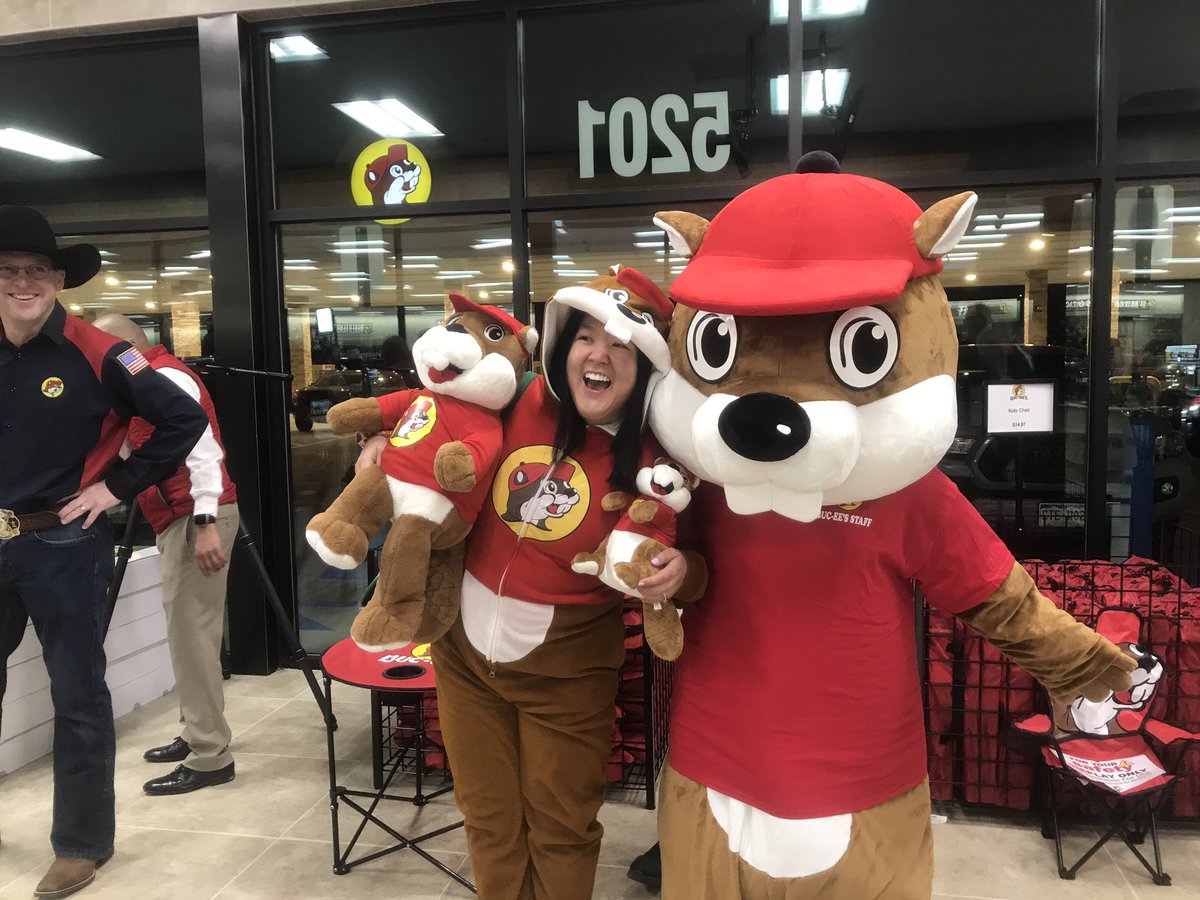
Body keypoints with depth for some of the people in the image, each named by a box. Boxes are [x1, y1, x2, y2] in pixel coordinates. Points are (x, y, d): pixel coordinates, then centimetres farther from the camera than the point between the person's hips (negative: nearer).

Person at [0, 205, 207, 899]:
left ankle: (82, 843, 22)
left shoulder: (94, 355, -9)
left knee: (78, 696, 7)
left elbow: (184, 417, -10)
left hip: (63, 547, -5)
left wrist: (118, 485, -10)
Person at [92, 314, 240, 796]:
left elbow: (202, 447, -21)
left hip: (196, 518, -10)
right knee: (187, 631, 14)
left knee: (192, 633, -9)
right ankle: (198, 737, 23)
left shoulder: (165, 378, -10)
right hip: (181, 518, 10)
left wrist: (205, 523, -26)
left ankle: (209, 757, -4)